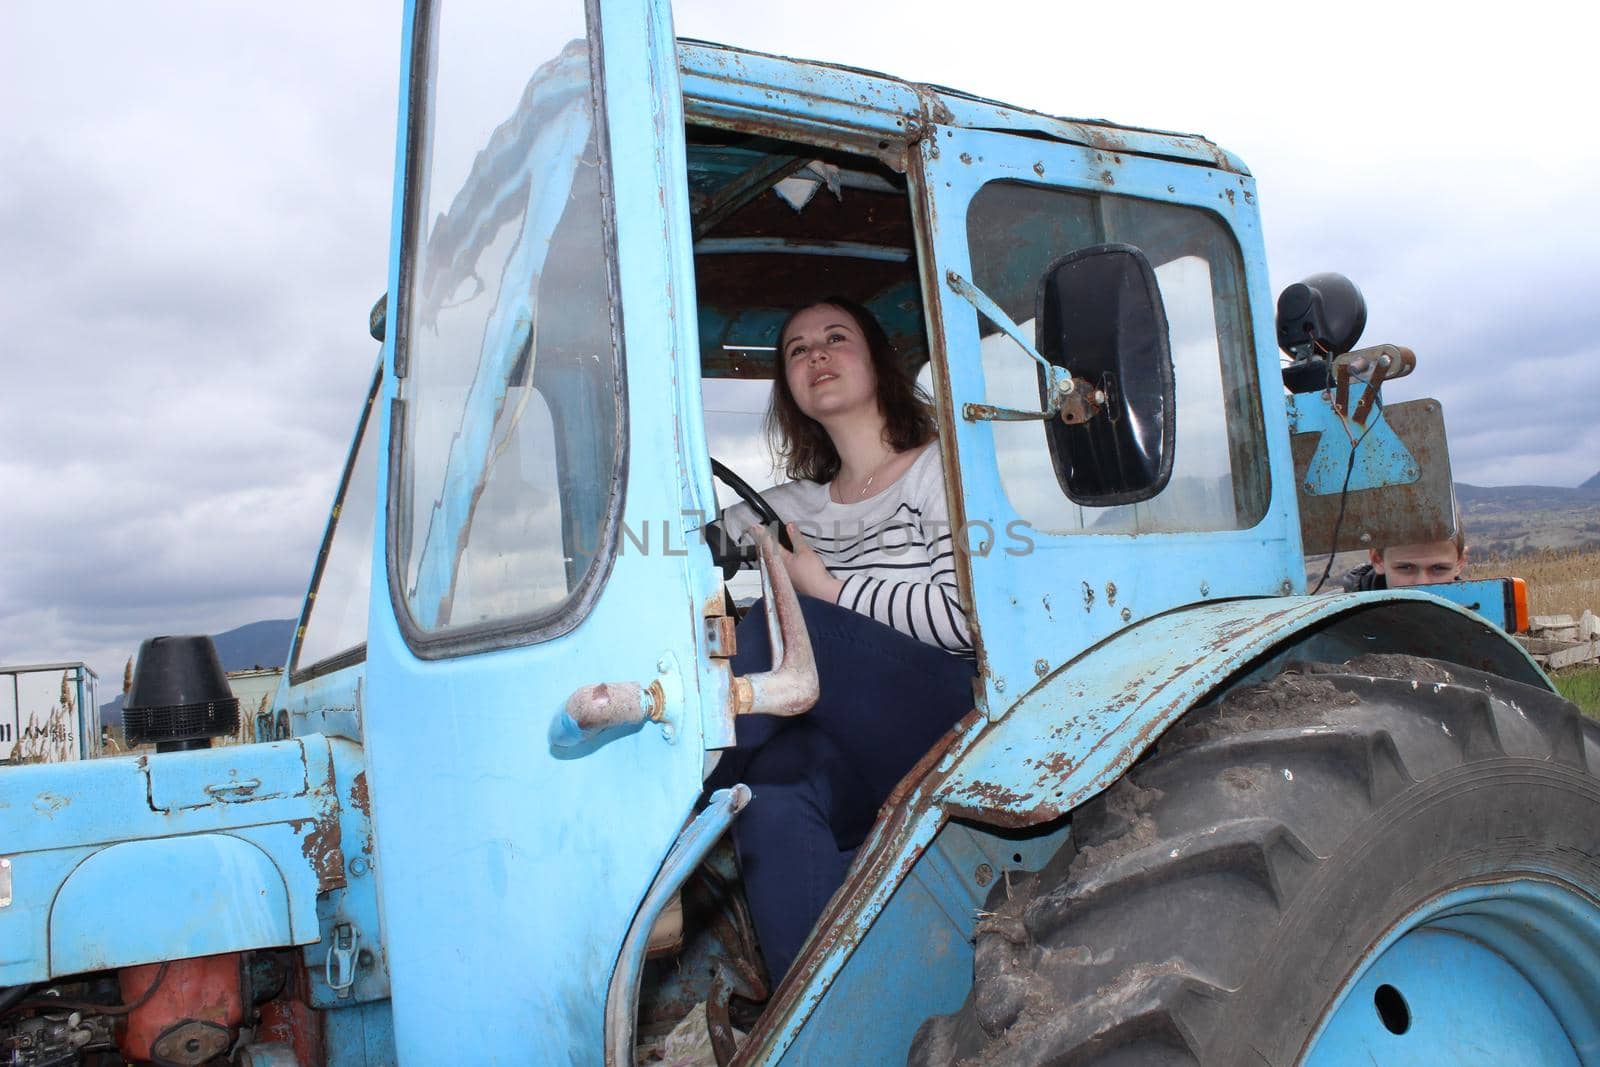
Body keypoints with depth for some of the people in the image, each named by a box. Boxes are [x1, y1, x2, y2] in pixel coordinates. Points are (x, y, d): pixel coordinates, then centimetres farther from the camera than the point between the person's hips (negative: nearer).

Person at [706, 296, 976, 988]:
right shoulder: (796, 507, 21)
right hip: (859, 760, 4)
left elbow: (969, 616, -8)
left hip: (958, 723, -4)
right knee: (774, 785, -31)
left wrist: (829, 590, -6)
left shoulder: (940, 470, 5)